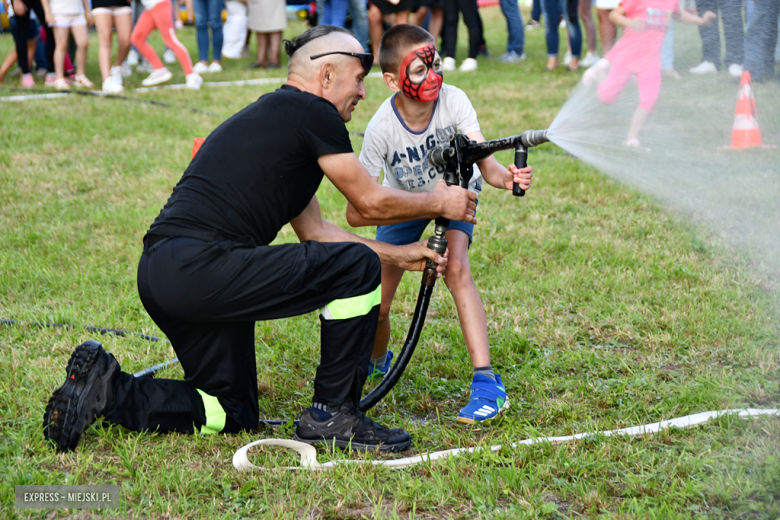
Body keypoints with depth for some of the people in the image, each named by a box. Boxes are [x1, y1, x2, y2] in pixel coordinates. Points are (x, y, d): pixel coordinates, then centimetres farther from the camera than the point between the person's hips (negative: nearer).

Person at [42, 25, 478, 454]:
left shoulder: (271, 115, 26)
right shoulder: (311, 112, -3)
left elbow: (315, 230, 29)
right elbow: (371, 202, 4)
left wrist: (402, 256, 29)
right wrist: (439, 203, 21)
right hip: (200, 267, -10)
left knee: (233, 414, 19)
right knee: (357, 267, -4)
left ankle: (107, 389, 11)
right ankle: (333, 415, 3)